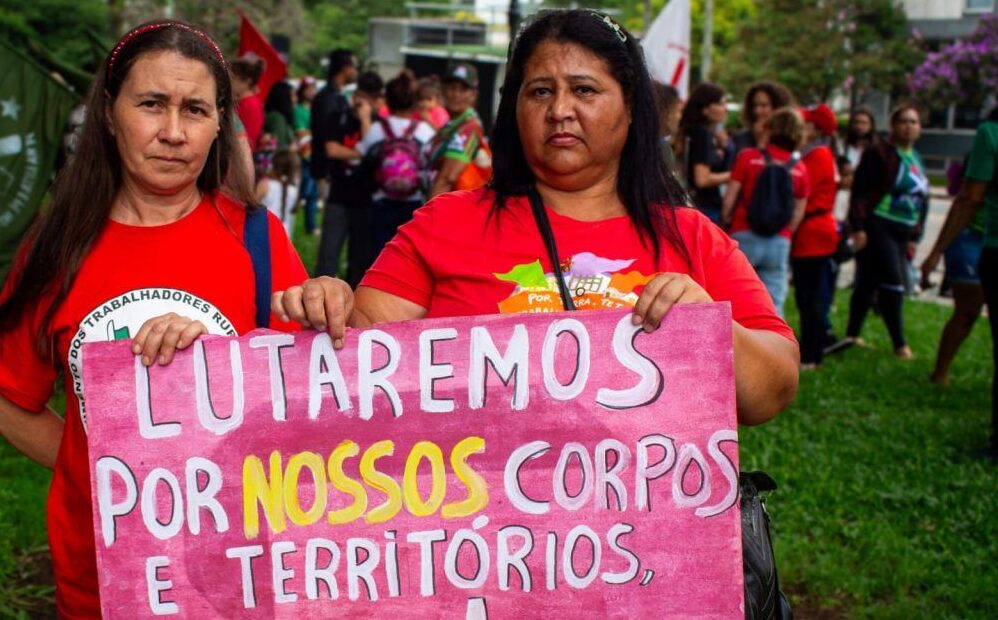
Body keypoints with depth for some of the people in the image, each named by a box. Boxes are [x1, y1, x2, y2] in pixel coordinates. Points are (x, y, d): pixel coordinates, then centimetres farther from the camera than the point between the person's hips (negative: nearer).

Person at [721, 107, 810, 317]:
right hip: (780, 241, 2)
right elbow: (798, 213, 6)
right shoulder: (800, 168, 4)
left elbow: (730, 199, -3)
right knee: (774, 303, 3)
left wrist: (724, 223, 14)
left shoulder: (748, 156, -2)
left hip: (744, 235, -1)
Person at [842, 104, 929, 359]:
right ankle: (899, 343, -4)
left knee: (868, 283, 11)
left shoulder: (916, 159, 16)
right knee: (892, 281, -10)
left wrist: (915, 237, 17)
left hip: (901, 232, 7)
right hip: (877, 226, -7)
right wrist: (858, 227, -17)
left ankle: (852, 336, 20)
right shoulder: (878, 153, -7)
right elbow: (860, 191, -12)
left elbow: (922, 200, 20)